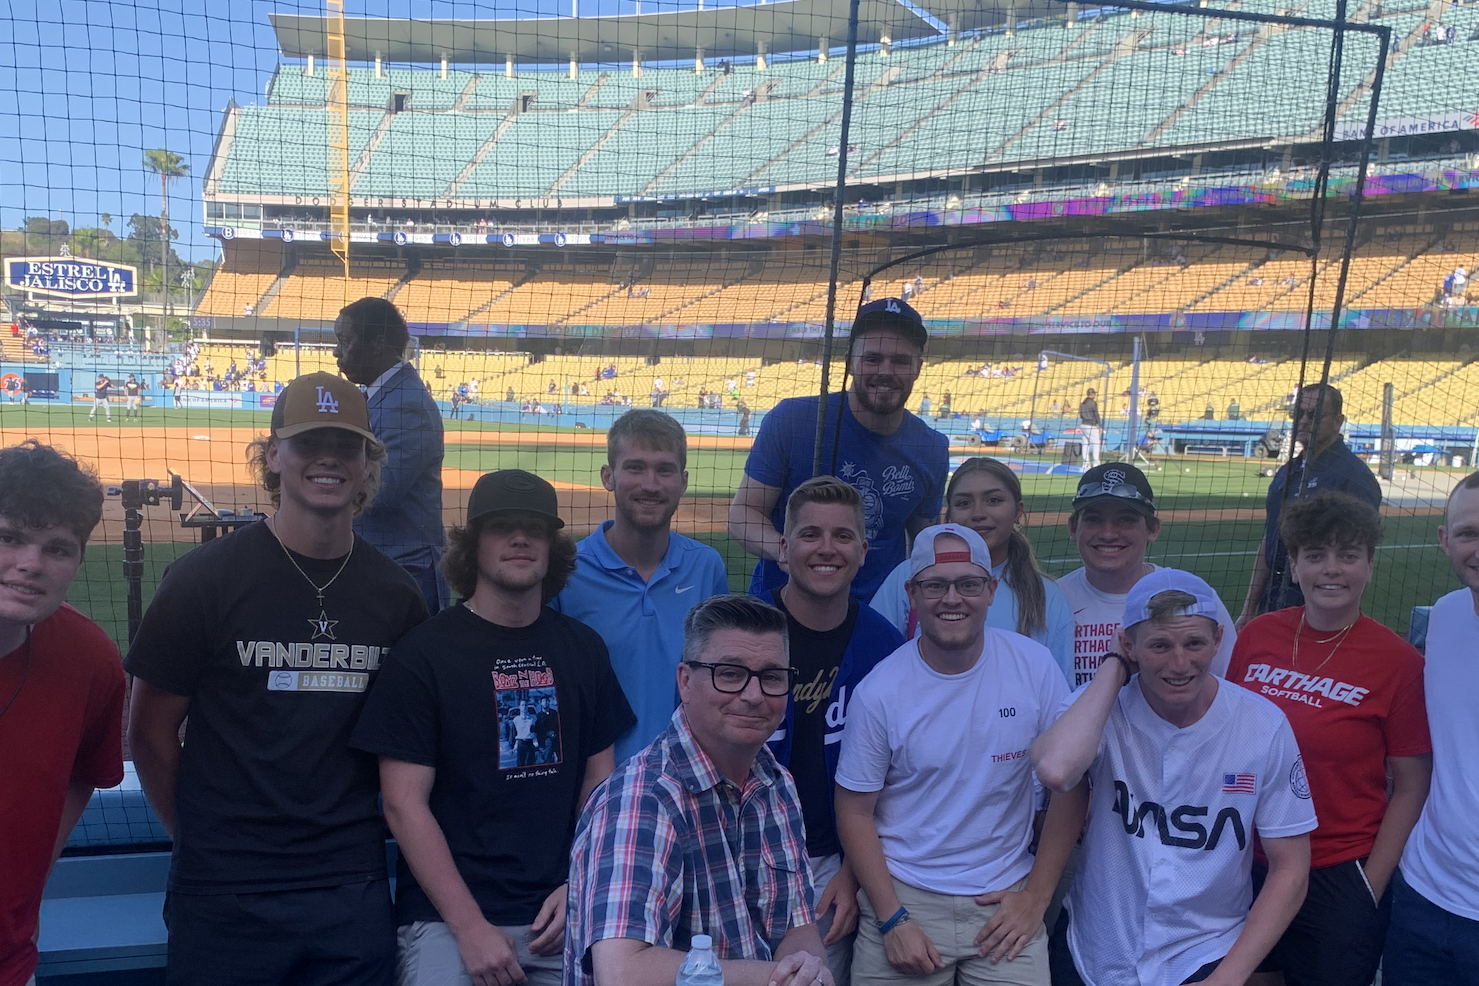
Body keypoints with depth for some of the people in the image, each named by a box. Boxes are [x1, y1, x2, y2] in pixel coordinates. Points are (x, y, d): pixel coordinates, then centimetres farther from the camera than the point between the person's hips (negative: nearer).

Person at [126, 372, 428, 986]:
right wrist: (202, 842, 1)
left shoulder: (397, 595, 2)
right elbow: (151, 731, -1)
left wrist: (360, 829, 4)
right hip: (224, 895, -2)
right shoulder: (205, 578, -7)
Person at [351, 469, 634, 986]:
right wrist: (470, 926, -12)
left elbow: (599, 778, 11)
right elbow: (404, 804, -8)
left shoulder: (583, 648, 6)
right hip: (445, 916, -3)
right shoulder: (423, 652, -5)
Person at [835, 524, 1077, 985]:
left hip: (1005, 899, 1)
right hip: (903, 893, -1)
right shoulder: (878, 692, -10)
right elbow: (855, 812, -3)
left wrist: (1037, 896, -2)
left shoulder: (1036, 667, -7)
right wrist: (892, 920, -8)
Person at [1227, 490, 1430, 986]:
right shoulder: (1256, 636, -5)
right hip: (1249, 866, 3)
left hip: (1339, 879, -3)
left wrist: (1370, 889, -7)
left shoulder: (1400, 662, -12)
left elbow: (1411, 789, -6)